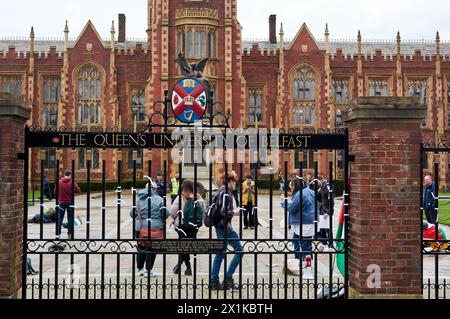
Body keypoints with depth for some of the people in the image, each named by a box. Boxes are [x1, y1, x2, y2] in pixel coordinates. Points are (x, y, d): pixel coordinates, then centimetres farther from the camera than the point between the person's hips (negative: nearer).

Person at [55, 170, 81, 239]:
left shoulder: (59, 182, -3)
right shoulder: (72, 182, -10)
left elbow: (55, 192, 2)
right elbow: (78, 190, -11)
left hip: (61, 202, 2)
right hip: (70, 202, -2)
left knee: (59, 218, 9)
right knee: (70, 218, 7)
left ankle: (58, 233, 3)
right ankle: (70, 234, 9)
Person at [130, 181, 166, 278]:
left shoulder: (138, 199, 2)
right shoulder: (159, 199, -8)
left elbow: (132, 214, 4)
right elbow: (165, 214, -9)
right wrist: (161, 220, 11)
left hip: (139, 228, 4)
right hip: (154, 228, -3)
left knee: (141, 248, 17)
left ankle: (139, 269, 28)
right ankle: (148, 270, 10)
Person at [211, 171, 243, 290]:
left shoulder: (219, 191, 13)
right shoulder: (226, 193, -16)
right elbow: (223, 212, -23)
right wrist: (234, 212, -8)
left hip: (219, 226, 10)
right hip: (225, 226, -10)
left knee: (220, 254, 13)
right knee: (239, 250, 0)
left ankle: (214, 281, 15)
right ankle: (228, 278, 1)